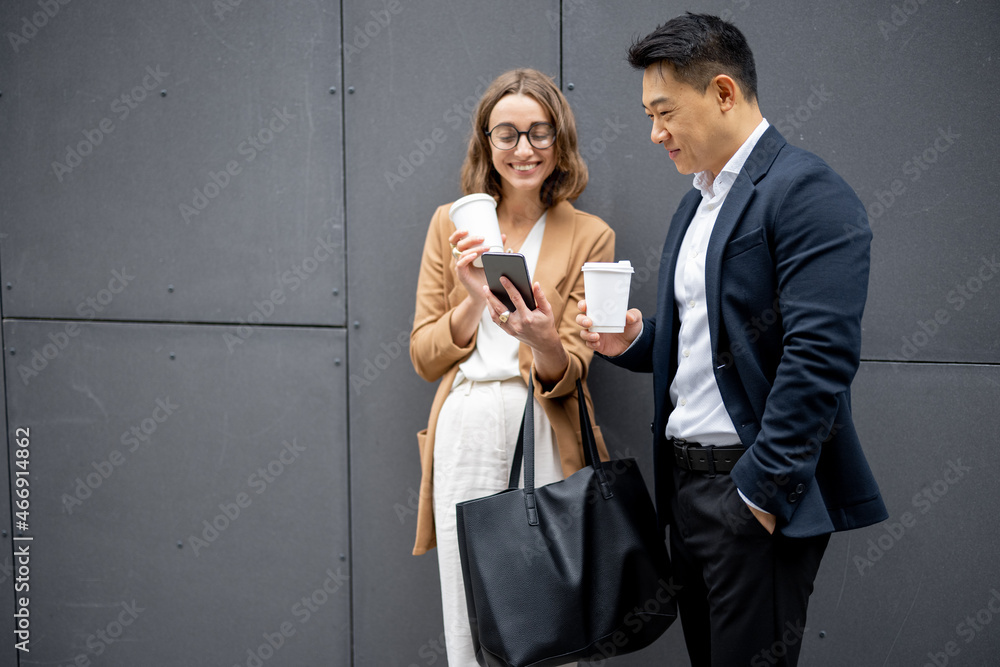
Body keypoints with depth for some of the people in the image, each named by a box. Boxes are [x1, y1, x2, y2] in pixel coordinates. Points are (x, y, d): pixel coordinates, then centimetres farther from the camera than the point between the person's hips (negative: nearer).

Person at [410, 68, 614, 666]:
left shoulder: (589, 236, 5)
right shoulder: (451, 224, 11)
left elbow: (569, 373, -1)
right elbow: (424, 357, 9)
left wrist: (543, 341, -23)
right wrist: (472, 301, -9)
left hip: (546, 438, -1)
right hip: (465, 432, 2)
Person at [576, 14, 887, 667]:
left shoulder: (806, 191, -13)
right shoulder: (697, 202, 18)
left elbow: (820, 356, -20)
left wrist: (762, 488, -20)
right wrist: (635, 340, 4)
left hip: (756, 489, -9)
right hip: (686, 482, 9)